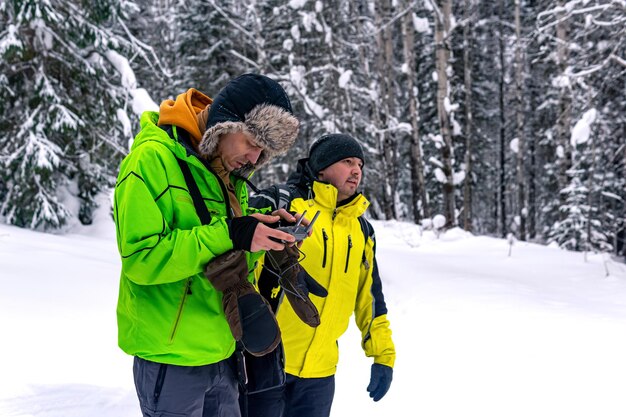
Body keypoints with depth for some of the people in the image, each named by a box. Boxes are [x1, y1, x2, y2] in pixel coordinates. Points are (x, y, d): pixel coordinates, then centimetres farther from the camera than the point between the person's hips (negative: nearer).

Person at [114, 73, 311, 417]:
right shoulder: (153, 159, -15)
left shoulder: (231, 175, 10)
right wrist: (230, 235, -26)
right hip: (170, 358, -7)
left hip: (221, 354, 8)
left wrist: (261, 232, -5)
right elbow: (141, 257, -23)